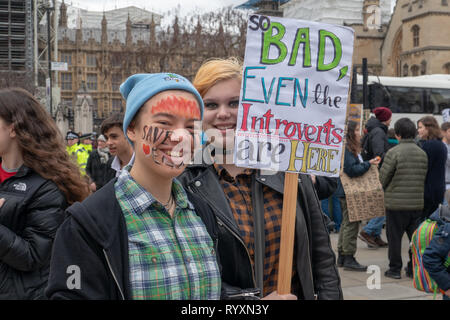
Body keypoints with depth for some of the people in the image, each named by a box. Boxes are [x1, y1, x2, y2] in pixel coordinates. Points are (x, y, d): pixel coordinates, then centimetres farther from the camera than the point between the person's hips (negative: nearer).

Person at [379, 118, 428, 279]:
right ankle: (414, 267, 19)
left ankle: (395, 269, 11)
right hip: (417, 202, 5)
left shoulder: (393, 153, -13)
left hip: (396, 202, -5)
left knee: (394, 236, 5)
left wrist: (387, 190, 13)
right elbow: (424, 177, 10)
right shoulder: (422, 153, 4)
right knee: (415, 236, 13)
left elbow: (383, 178, -8)